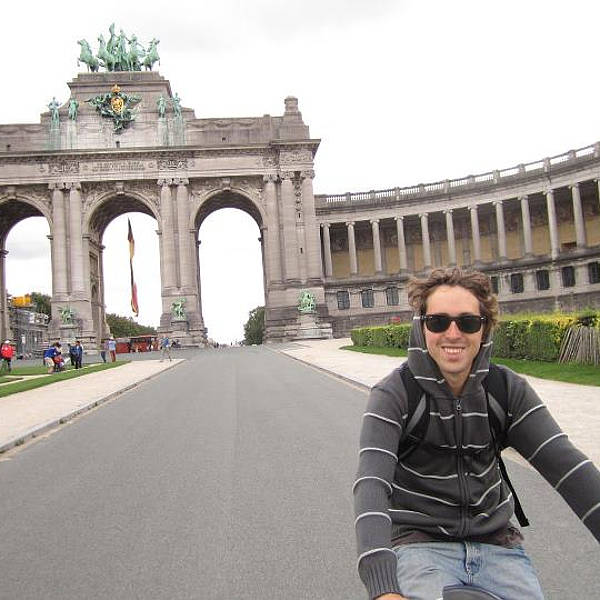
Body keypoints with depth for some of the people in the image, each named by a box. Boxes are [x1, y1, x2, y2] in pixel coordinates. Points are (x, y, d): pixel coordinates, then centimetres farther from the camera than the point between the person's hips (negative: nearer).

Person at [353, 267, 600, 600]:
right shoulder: (392, 395, -13)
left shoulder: (508, 389, -2)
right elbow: (371, 483, -26)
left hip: (496, 542, 4)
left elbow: (566, 464, -10)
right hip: (421, 542, -3)